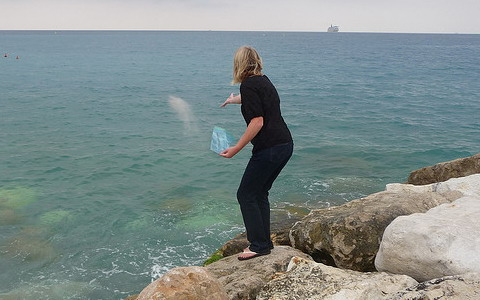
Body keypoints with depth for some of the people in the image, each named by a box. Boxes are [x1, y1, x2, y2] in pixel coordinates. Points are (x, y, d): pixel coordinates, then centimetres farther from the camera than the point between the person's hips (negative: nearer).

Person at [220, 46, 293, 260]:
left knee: (246, 195, 1)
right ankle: (264, 242, 21)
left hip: (269, 149, -9)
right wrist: (232, 100, 62)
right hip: (285, 145, 9)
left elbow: (257, 122, -18)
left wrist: (236, 149, -13)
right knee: (259, 193, 17)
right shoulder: (263, 80, 17)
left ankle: (259, 245, 2)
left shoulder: (248, 85, -9)